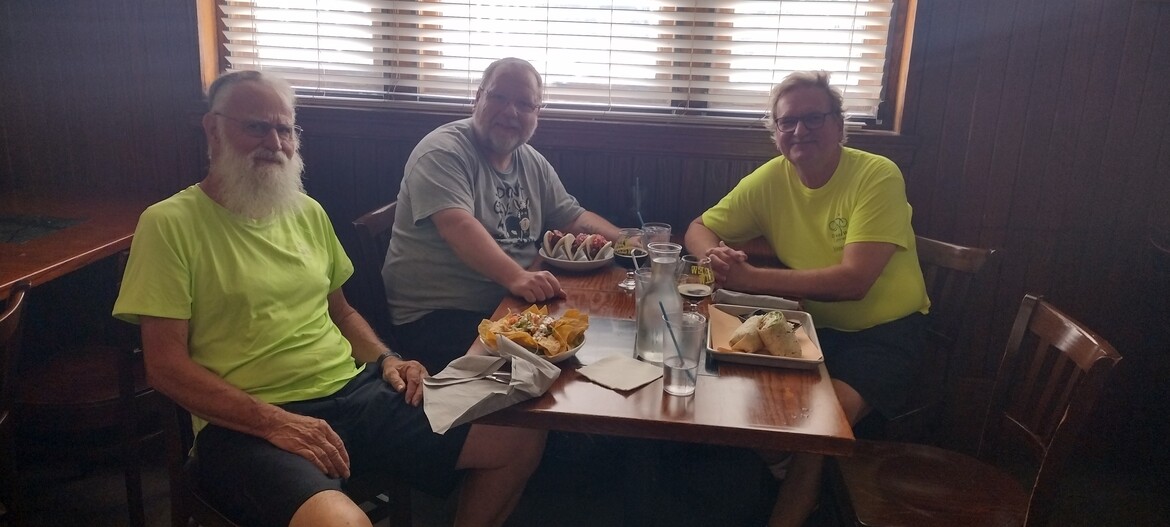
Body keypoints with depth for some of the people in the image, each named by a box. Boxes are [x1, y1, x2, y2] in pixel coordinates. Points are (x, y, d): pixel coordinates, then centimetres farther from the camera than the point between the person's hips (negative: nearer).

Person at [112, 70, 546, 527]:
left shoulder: (308, 212, 15)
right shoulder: (169, 224, -4)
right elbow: (166, 366, -9)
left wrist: (385, 359, 4)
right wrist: (275, 422, -19)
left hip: (353, 391, 6)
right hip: (246, 423, -6)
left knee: (521, 438, -3)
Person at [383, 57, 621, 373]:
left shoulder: (533, 163, 13)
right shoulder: (444, 152, -11)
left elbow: (573, 218, 19)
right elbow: (459, 226, -26)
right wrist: (516, 276, -40)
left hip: (511, 305, 8)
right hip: (436, 316, -8)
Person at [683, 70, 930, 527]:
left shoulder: (877, 176, -17)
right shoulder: (769, 180, -3)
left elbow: (853, 280, -26)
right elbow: (699, 230, 4)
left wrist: (751, 278, -31)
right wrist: (716, 256, -20)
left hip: (885, 331, -4)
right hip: (813, 324, 4)